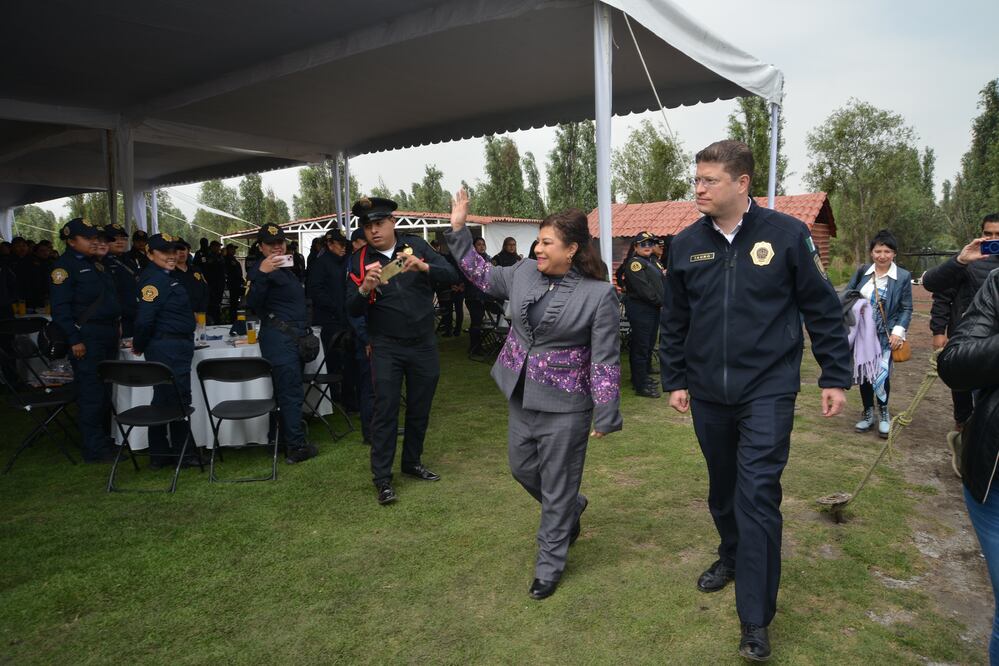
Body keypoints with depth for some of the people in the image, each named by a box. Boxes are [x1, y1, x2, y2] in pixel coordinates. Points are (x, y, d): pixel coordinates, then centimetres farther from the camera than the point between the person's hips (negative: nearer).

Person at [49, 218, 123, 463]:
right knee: (91, 395, -4)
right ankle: (95, 450, 3)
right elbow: (60, 307, -14)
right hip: (86, 338, -8)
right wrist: (74, 340, -18)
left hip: (108, 334, 8)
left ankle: (105, 439, 25)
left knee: (106, 392, 14)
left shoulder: (96, 263, 18)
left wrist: (116, 329, 17)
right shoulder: (64, 266, -7)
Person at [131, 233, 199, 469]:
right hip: (168, 348, -10)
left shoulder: (169, 276, 16)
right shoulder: (154, 279, -15)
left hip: (176, 347, 10)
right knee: (178, 401, -1)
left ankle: (160, 455, 25)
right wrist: (140, 346, -8)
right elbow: (144, 318, -21)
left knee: (164, 400, 15)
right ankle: (185, 454, 10)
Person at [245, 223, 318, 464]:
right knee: (291, 392, -8)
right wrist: (261, 274, -35)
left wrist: (304, 334, 26)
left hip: (294, 336, 9)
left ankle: (277, 439, 23)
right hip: (278, 338, -9)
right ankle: (297, 447, -4)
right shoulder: (260, 270, -8)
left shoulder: (287, 268, 19)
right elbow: (253, 303, -23)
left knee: (286, 391, 14)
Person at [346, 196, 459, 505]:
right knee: (385, 410, -3)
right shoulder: (359, 260, -3)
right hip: (386, 348, -2)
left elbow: (451, 275, -11)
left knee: (420, 408, 13)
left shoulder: (416, 246, -1)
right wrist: (365, 288, -30)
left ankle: (412, 462, 33)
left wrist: (423, 266, -30)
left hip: (424, 344, 2)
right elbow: (352, 309, -9)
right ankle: (382, 478, 9)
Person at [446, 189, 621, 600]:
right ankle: (572, 509, 48)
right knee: (522, 469, 20)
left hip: (565, 407, -6)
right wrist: (459, 229, 12)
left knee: (557, 488, 6)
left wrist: (605, 416, -12)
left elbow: (605, 360, -14)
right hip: (522, 396, 6)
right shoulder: (525, 273, 0)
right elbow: (483, 277, 16)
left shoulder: (599, 294, -16)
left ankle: (549, 565, 26)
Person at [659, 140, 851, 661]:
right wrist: (674, 380, 7)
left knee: (757, 496, -6)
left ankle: (755, 621, 5)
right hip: (708, 394, 4)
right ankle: (732, 556, 45)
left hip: (767, 390, -4)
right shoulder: (686, 244, 1)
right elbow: (674, 321, 8)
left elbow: (822, 309, -2)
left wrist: (835, 377, -2)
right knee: (722, 489, 18)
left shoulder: (786, 234, -8)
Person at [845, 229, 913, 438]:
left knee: (881, 374, -9)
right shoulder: (862, 271, 2)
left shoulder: (903, 277, -4)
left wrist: (898, 331, -12)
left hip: (886, 336, -3)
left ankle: (883, 414, 16)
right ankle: (868, 414, 27)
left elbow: (906, 309, -2)